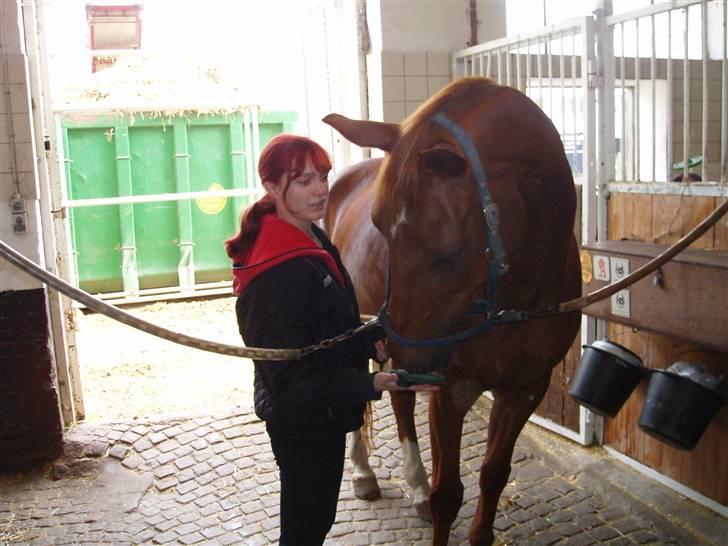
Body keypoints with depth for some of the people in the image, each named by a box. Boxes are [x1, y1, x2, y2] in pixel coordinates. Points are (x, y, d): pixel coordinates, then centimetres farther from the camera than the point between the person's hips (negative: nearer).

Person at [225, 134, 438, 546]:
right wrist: (373, 385, -34)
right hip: (304, 421, -9)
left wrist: (370, 341, -4)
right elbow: (293, 376, -28)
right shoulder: (282, 272, -29)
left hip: (320, 414, 9)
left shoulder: (313, 240, 2)